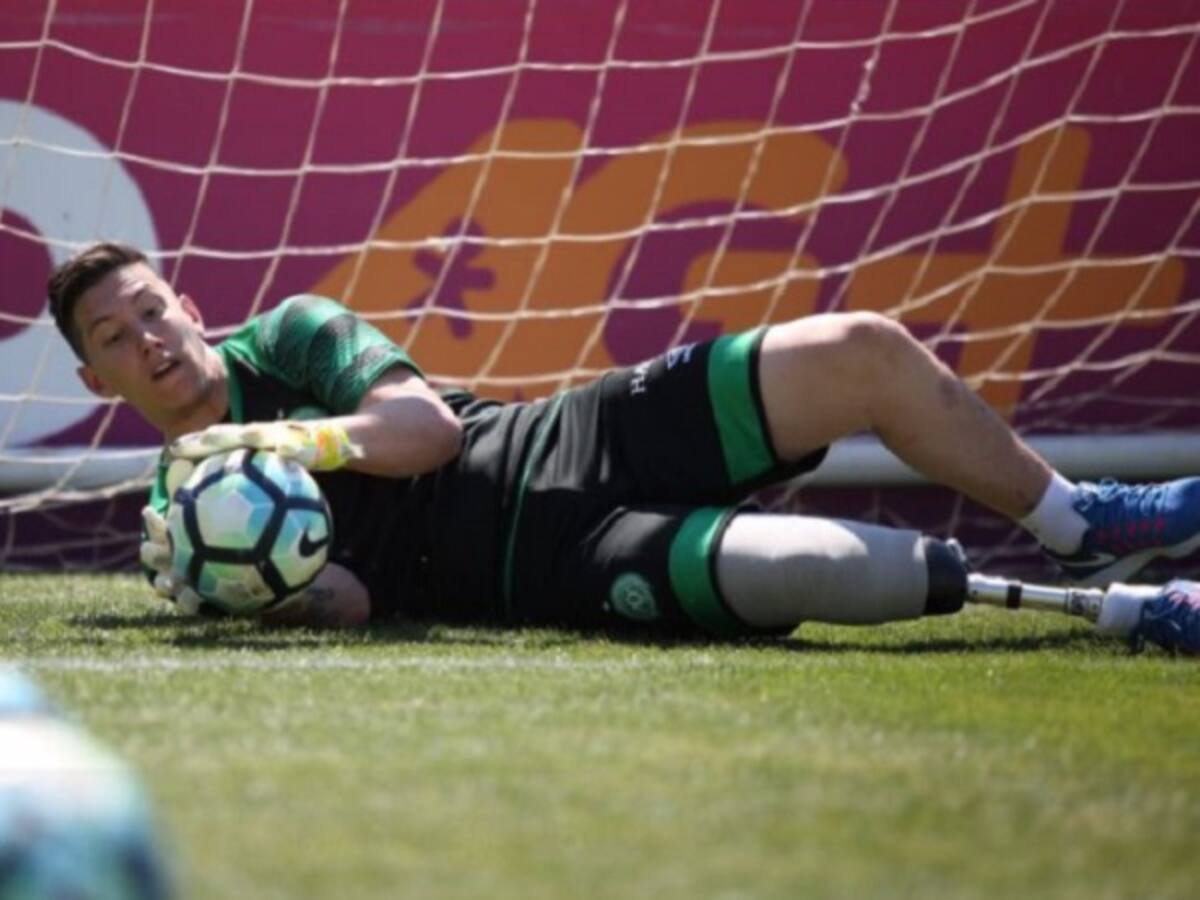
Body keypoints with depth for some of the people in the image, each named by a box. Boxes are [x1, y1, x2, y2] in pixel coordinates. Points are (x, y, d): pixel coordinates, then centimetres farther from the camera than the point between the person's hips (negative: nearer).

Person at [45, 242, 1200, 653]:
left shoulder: (286, 334, 11)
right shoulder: (188, 499, 3)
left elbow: (427, 426, -2)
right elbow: (347, 604, -9)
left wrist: (290, 442, -16)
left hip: (574, 438, 5)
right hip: (549, 569, -5)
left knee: (869, 353, -10)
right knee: (823, 569, -30)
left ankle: (1082, 523, 10)